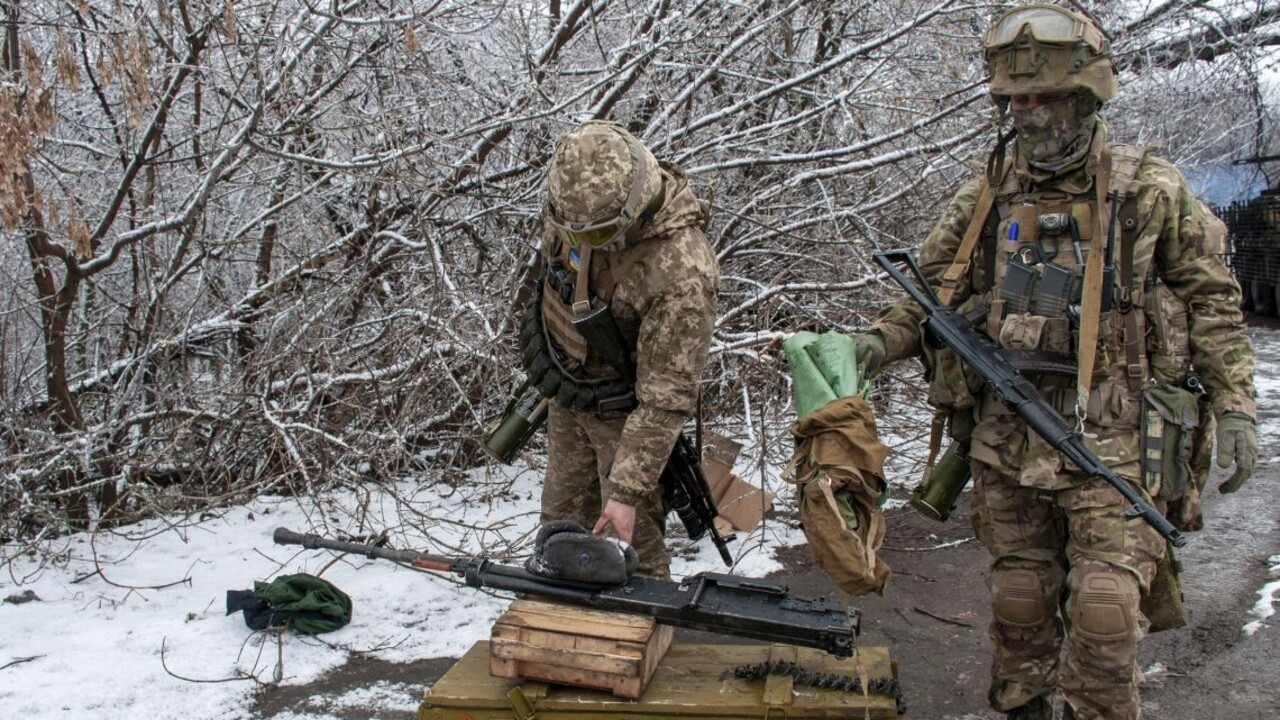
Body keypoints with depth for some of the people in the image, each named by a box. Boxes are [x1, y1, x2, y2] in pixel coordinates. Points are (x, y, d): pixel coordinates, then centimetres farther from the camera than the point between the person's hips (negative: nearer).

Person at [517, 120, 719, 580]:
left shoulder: (681, 275, -37)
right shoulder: (575, 201, -17)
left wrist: (627, 490, -29)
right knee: (562, 520, 22)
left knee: (632, 539, 3)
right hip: (565, 393, 7)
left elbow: (666, 399, -31)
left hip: (622, 410, -6)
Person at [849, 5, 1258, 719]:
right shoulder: (986, 196, 7)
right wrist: (877, 343, -5)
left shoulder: (1149, 190, 1)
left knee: (1104, 613, -6)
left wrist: (1235, 407, 1)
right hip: (1007, 439, 3)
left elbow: (1211, 299, 6)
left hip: (1111, 442, -2)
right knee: (1019, 602, 12)